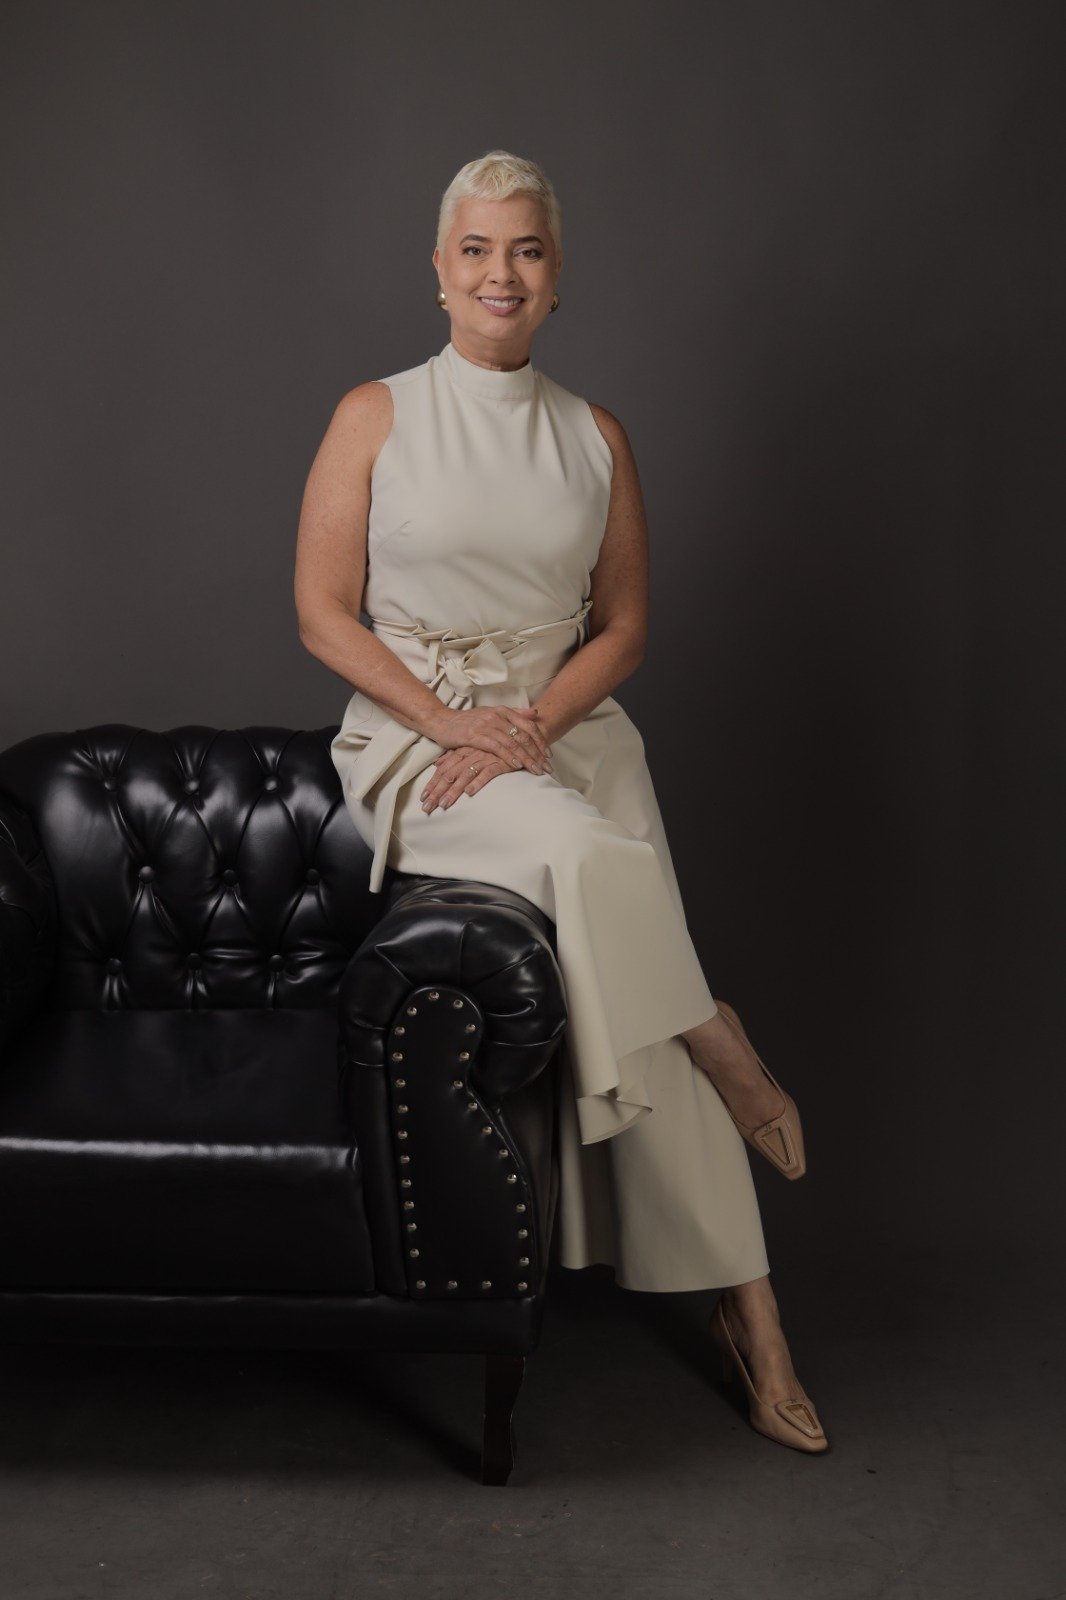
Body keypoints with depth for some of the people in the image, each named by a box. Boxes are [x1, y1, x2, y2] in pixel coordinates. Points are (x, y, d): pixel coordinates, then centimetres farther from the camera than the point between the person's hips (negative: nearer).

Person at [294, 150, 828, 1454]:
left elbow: (624, 625, 9)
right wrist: (451, 722, -14)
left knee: (625, 1002, -13)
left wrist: (533, 726, -9)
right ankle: (736, 1070, -7)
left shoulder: (595, 437, 10)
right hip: (410, 737, -2)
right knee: (583, 856, -34)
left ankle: (745, 1309, -4)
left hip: (567, 733, 3)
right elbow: (323, 614, 0)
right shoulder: (375, 417, 3)